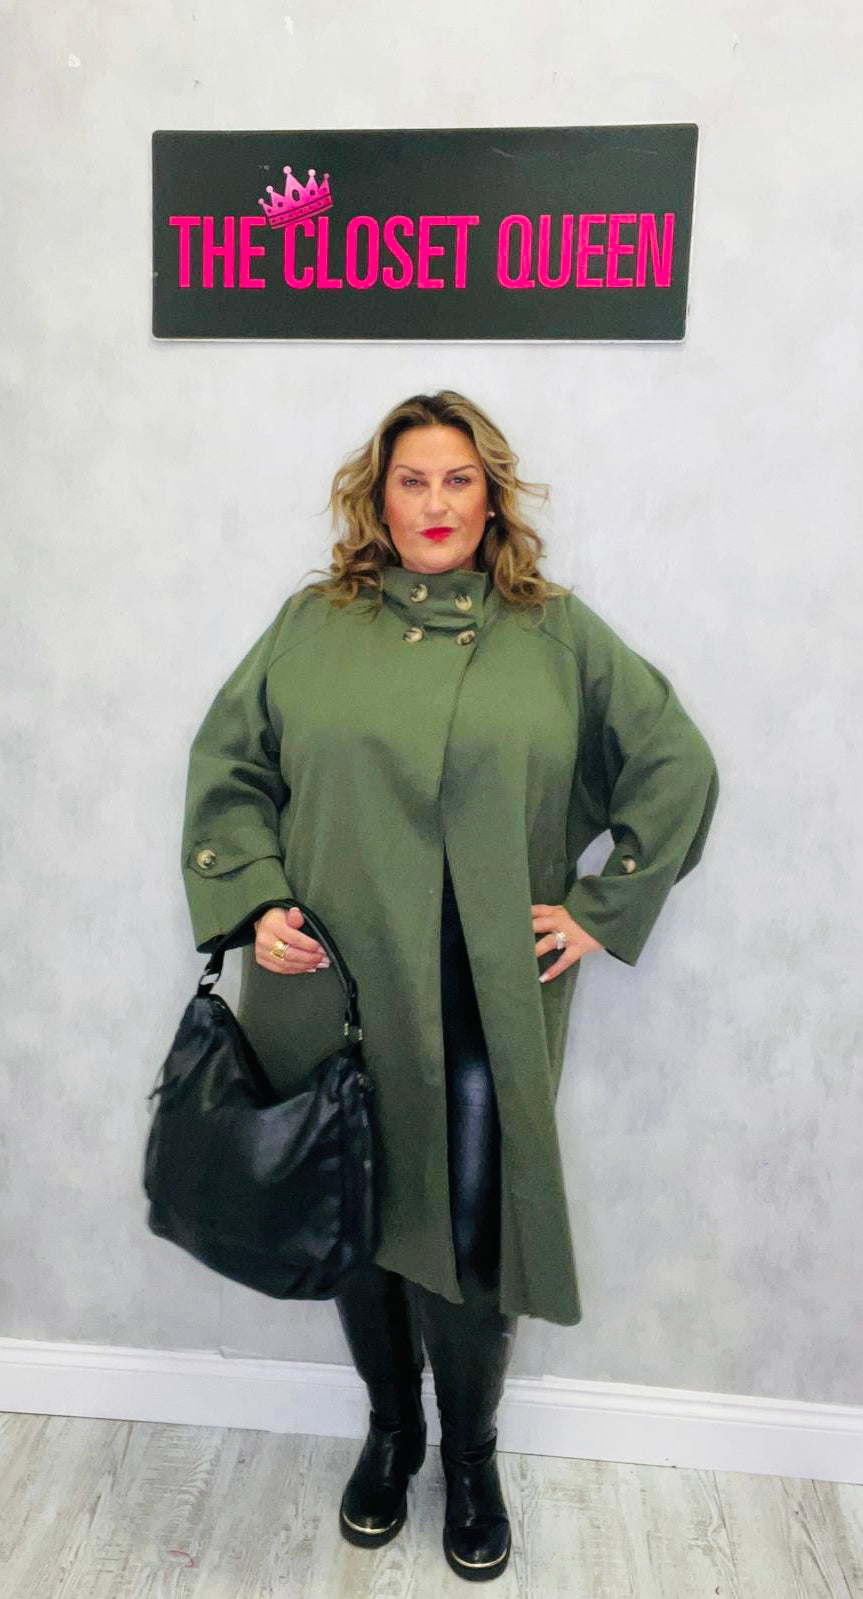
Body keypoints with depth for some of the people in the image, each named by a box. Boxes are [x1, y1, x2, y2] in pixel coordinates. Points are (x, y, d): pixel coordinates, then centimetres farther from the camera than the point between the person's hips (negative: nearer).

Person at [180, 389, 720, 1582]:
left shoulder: (557, 633, 4)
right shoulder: (311, 624, 5)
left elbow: (678, 768, 6)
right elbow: (227, 769, 8)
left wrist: (603, 910, 0)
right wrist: (254, 902, -5)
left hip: (485, 1001, -1)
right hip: (334, 987, 2)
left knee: (469, 1238, 5)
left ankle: (472, 1458, 36)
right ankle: (390, 1430, 43)